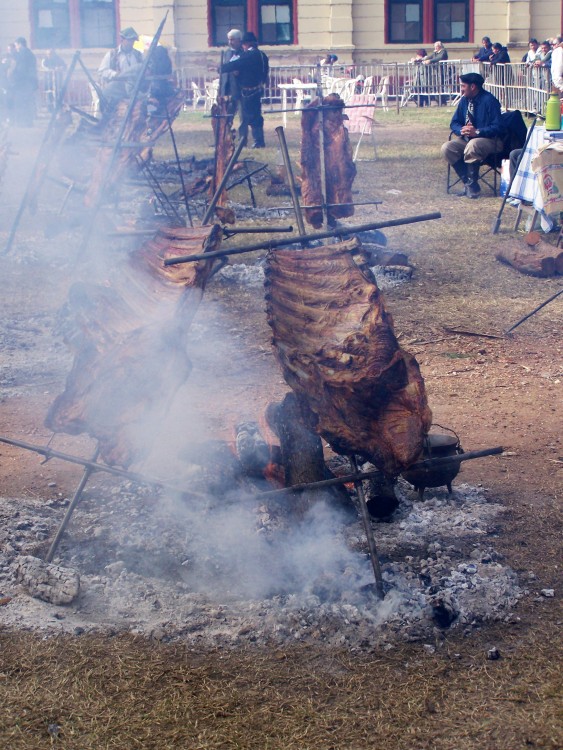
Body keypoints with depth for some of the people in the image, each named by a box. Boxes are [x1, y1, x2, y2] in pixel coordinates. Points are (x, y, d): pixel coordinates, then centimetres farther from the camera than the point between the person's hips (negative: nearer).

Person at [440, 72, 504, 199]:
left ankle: (473, 185, -22)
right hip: (466, 139, 7)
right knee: (447, 148, -19)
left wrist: (477, 131, -29)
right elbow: (454, 123, 10)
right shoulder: (464, 100, 7)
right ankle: (468, 183, -15)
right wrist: (461, 130, -14)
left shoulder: (489, 101, -13)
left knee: (472, 145, -39)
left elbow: (497, 127, -18)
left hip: (489, 140, -7)